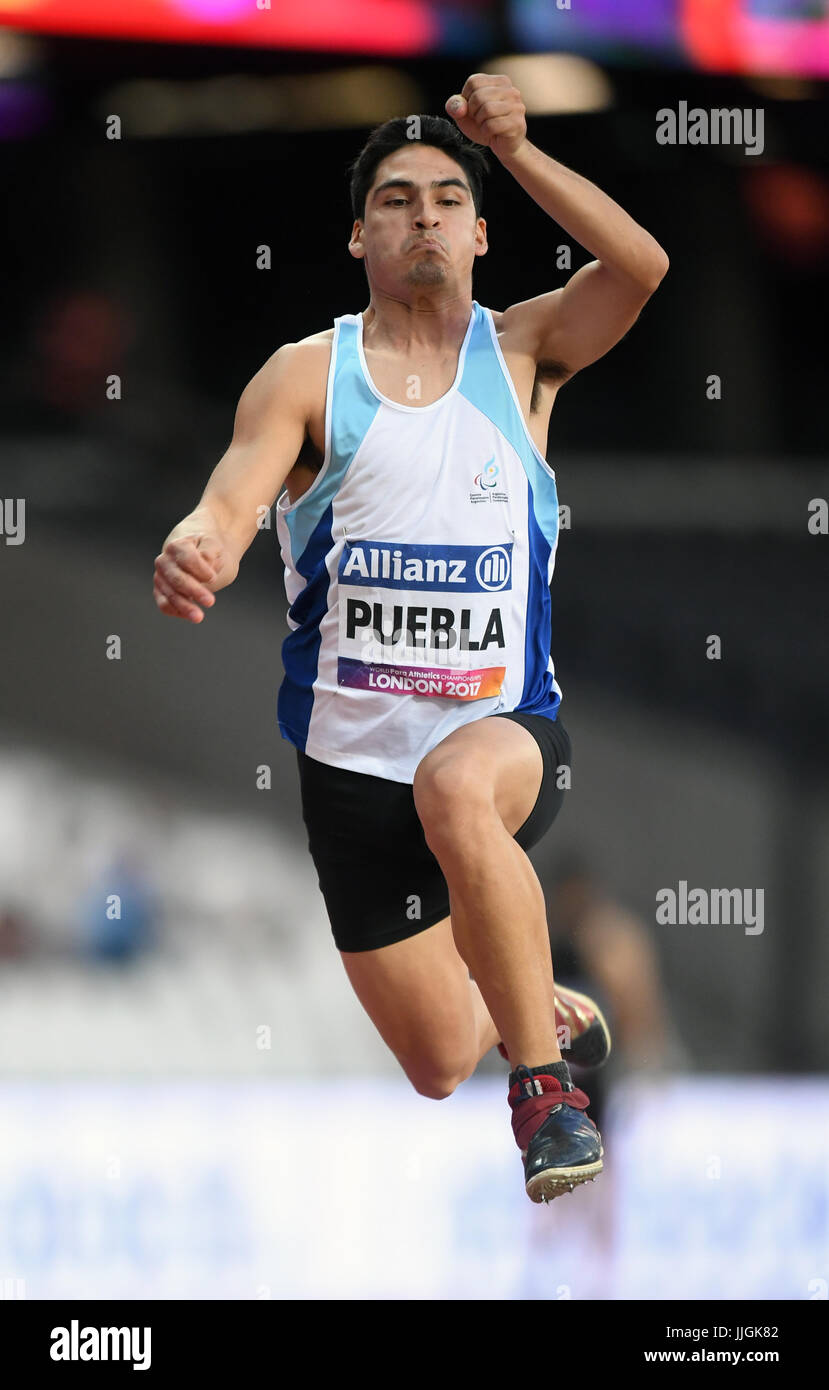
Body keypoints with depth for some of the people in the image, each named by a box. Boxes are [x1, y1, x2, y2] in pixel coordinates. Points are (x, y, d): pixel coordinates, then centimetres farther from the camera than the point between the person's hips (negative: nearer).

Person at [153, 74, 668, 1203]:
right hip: (353, 760, 2)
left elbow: (639, 267, -18)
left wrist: (516, 150, -26)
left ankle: (545, 1078, -26)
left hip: (510, 727, -2)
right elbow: (231, 503, -17)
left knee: (456, 788, -41)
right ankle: (538, 1009, 47)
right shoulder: (308, 376, -2)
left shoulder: (523, 353, 0)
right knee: (441, 1069, 9)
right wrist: (193, 553, -41)